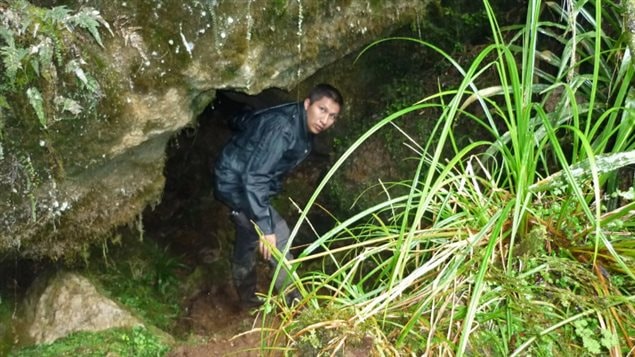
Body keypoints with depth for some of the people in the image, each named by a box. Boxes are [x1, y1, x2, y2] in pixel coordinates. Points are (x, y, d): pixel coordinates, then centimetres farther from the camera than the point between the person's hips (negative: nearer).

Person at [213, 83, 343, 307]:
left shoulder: (303, 126, -2)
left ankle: (248, 299, 40)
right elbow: (254, 177, -35)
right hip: (236, 182, -10)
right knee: (278, 236, -13)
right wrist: (266, 227, -36)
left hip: (246, 182, 10)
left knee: (248, 241, 22)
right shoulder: (283, 128, -31)